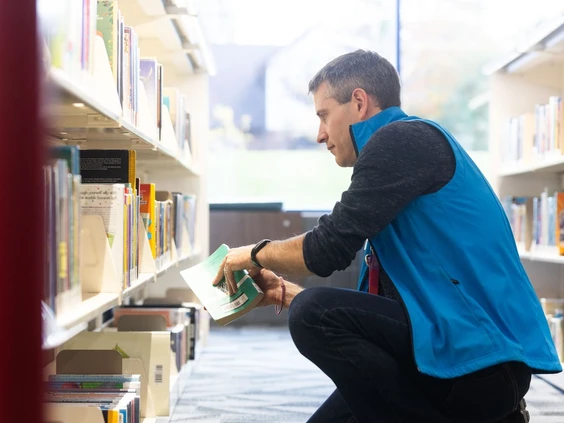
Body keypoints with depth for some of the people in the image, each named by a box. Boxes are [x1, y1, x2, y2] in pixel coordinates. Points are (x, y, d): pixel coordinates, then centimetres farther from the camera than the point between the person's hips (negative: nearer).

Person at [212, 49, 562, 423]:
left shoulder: (404, 139, -9)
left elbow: (330, 249, -14)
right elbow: (380, 301, 23)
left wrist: (258, 253, 5)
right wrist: (288, 294, 17)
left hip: (484, 357, -10)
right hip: (453, 347, 10)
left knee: (312, 317, -22)